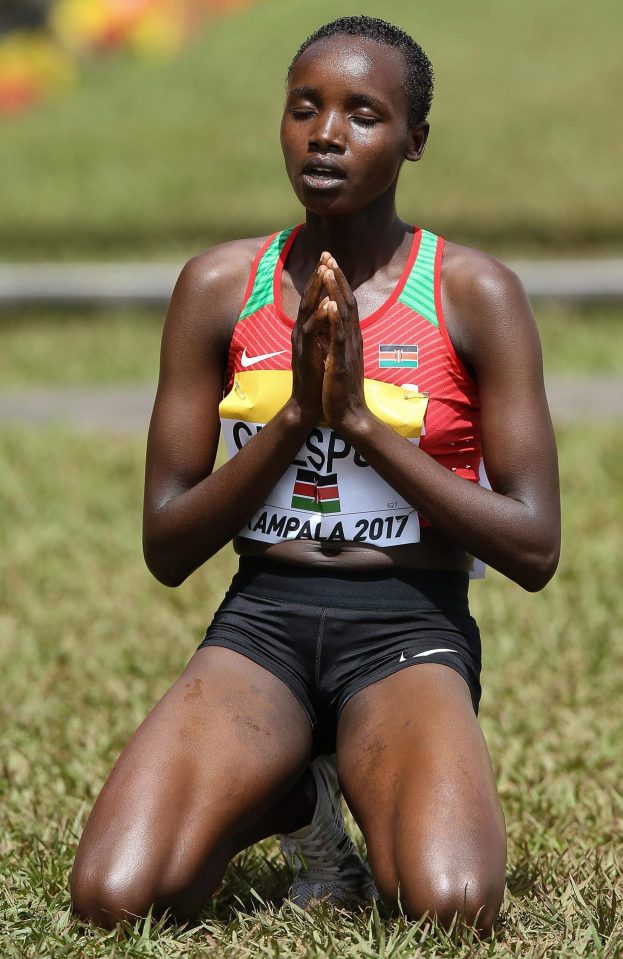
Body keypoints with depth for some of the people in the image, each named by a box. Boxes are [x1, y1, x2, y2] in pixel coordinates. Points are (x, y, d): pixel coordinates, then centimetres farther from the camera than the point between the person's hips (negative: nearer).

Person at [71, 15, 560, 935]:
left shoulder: (474, 294, -1)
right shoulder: (219, 287, 5)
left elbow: (534, 550, -5)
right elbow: (167, 548, 4)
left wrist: (363, 421, -13)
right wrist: (296, 416, -11)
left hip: (411, 630, -2)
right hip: (260, 625, 2)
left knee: (454, 909, -32)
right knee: (112, 900, -24)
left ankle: (380, 802, 5)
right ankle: (292, 800, 9)